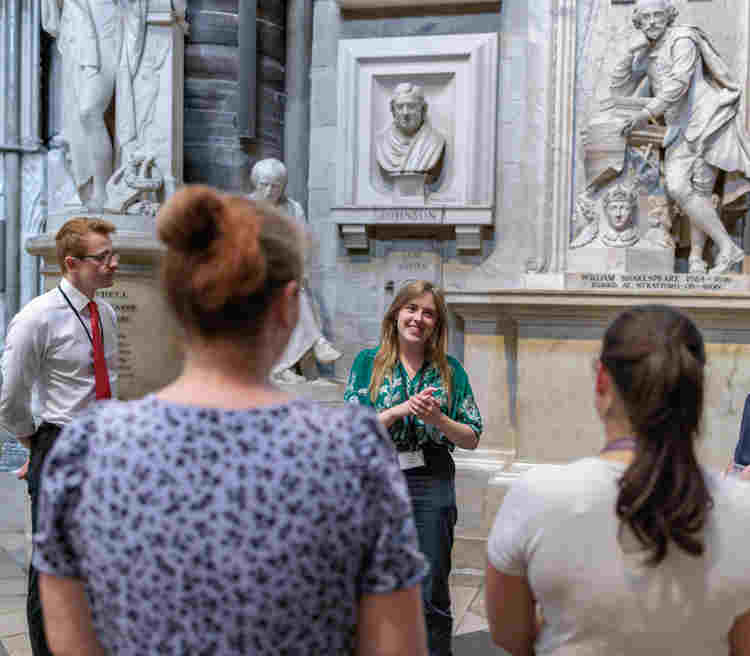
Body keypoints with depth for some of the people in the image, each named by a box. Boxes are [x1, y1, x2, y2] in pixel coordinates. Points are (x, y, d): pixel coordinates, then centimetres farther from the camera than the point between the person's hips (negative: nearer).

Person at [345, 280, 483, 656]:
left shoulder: (450, 370, 4)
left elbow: (472, 439, 3)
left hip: (432, 484, 0)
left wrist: (437, 418, -15)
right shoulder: (368, 362, 2)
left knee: (432, 593, 7)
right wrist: (401, 409, -18)